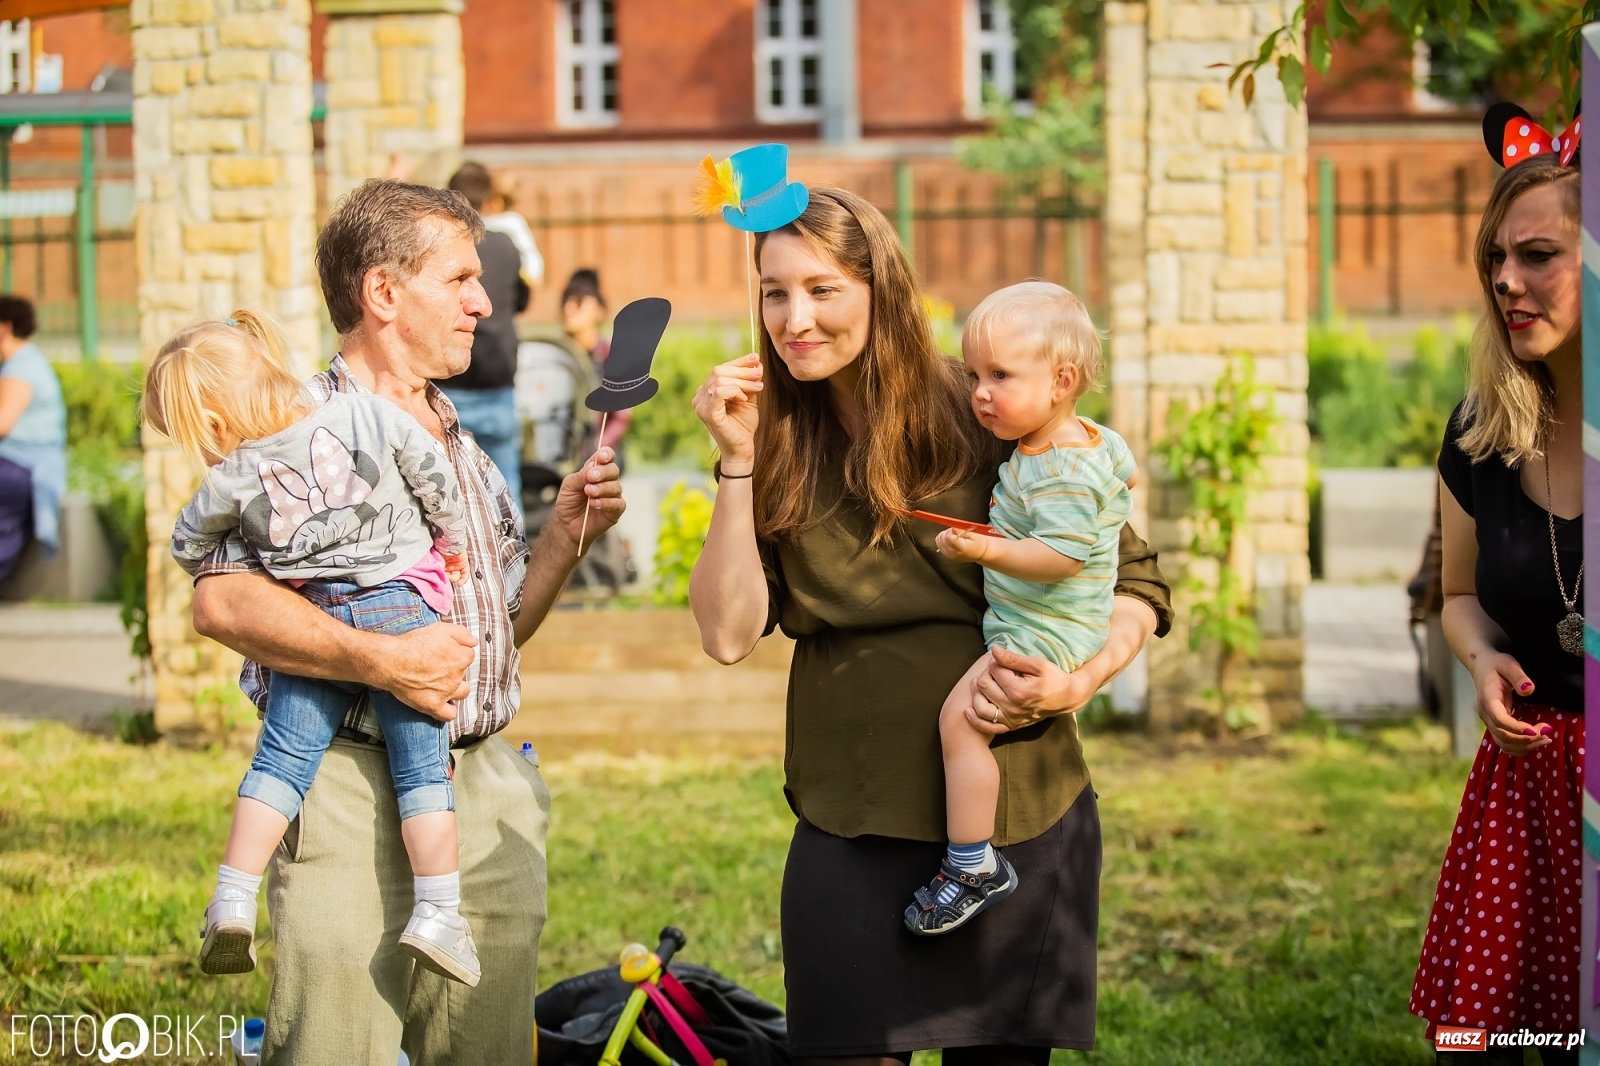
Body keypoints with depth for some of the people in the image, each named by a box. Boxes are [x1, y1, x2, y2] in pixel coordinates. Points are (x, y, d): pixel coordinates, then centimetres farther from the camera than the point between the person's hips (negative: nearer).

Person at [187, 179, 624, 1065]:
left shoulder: (464, 449, 22)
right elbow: (223, 601, -16)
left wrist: (566, 533, 10)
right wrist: (381, 661, -23)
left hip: (486, 788, 7)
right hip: (352, 788, -7)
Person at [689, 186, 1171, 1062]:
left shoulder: (984, 417, -3)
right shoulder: (781, 449, 5)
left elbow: (1133, 581, 2)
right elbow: (728, 634, -5)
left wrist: (1075, 684, -16)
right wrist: (737, 463, -9)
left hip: (1019, 817, -1)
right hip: (853, 831, 1)